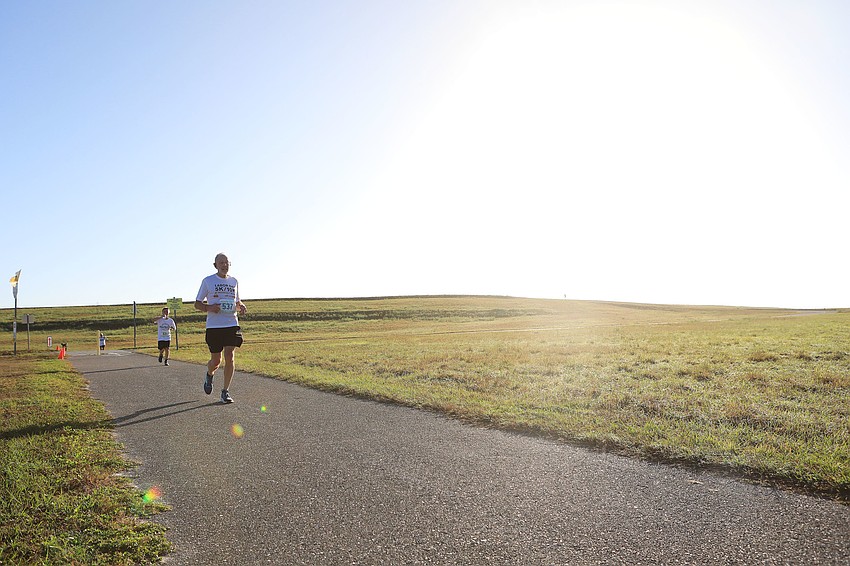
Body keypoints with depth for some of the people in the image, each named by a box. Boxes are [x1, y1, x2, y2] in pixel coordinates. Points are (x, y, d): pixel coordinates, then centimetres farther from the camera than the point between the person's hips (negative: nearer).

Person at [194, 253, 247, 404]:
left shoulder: (234, 281, 12)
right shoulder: (208, 281, 3)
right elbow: (197, 303, 5)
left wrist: (241, 306, 0)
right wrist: (209, 308, -15)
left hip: (232, 324, 2)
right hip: (213, 326, -2)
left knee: (230, 357, -8)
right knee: (216, 360, 3)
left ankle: (225, 391, 3)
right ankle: (209, 375, 39)